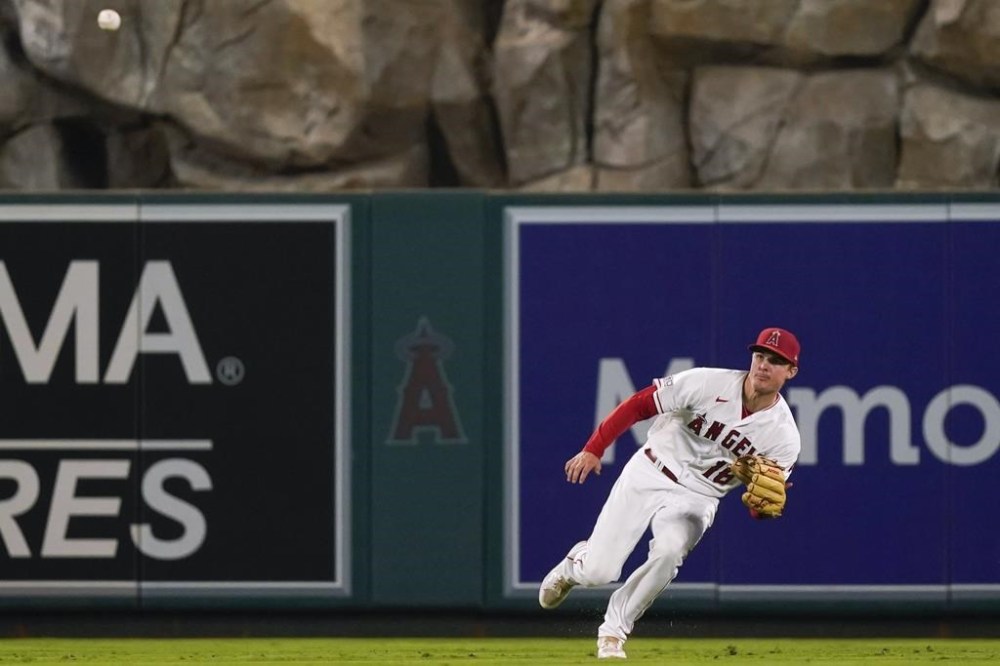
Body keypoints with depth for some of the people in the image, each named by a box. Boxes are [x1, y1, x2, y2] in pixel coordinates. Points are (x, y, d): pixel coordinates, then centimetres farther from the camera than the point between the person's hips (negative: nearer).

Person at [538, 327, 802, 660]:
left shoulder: (784, 437, -11)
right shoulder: (709, 383, -16)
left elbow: (759, 508, -8)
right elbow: (639, 404, -9)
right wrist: (593, 449, -13)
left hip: (696, 498, 0)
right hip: (651, 473, 0)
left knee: (668, 554, -32)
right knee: (598, 571, -7)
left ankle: (613, 633, -11)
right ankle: (576, 564, 33)